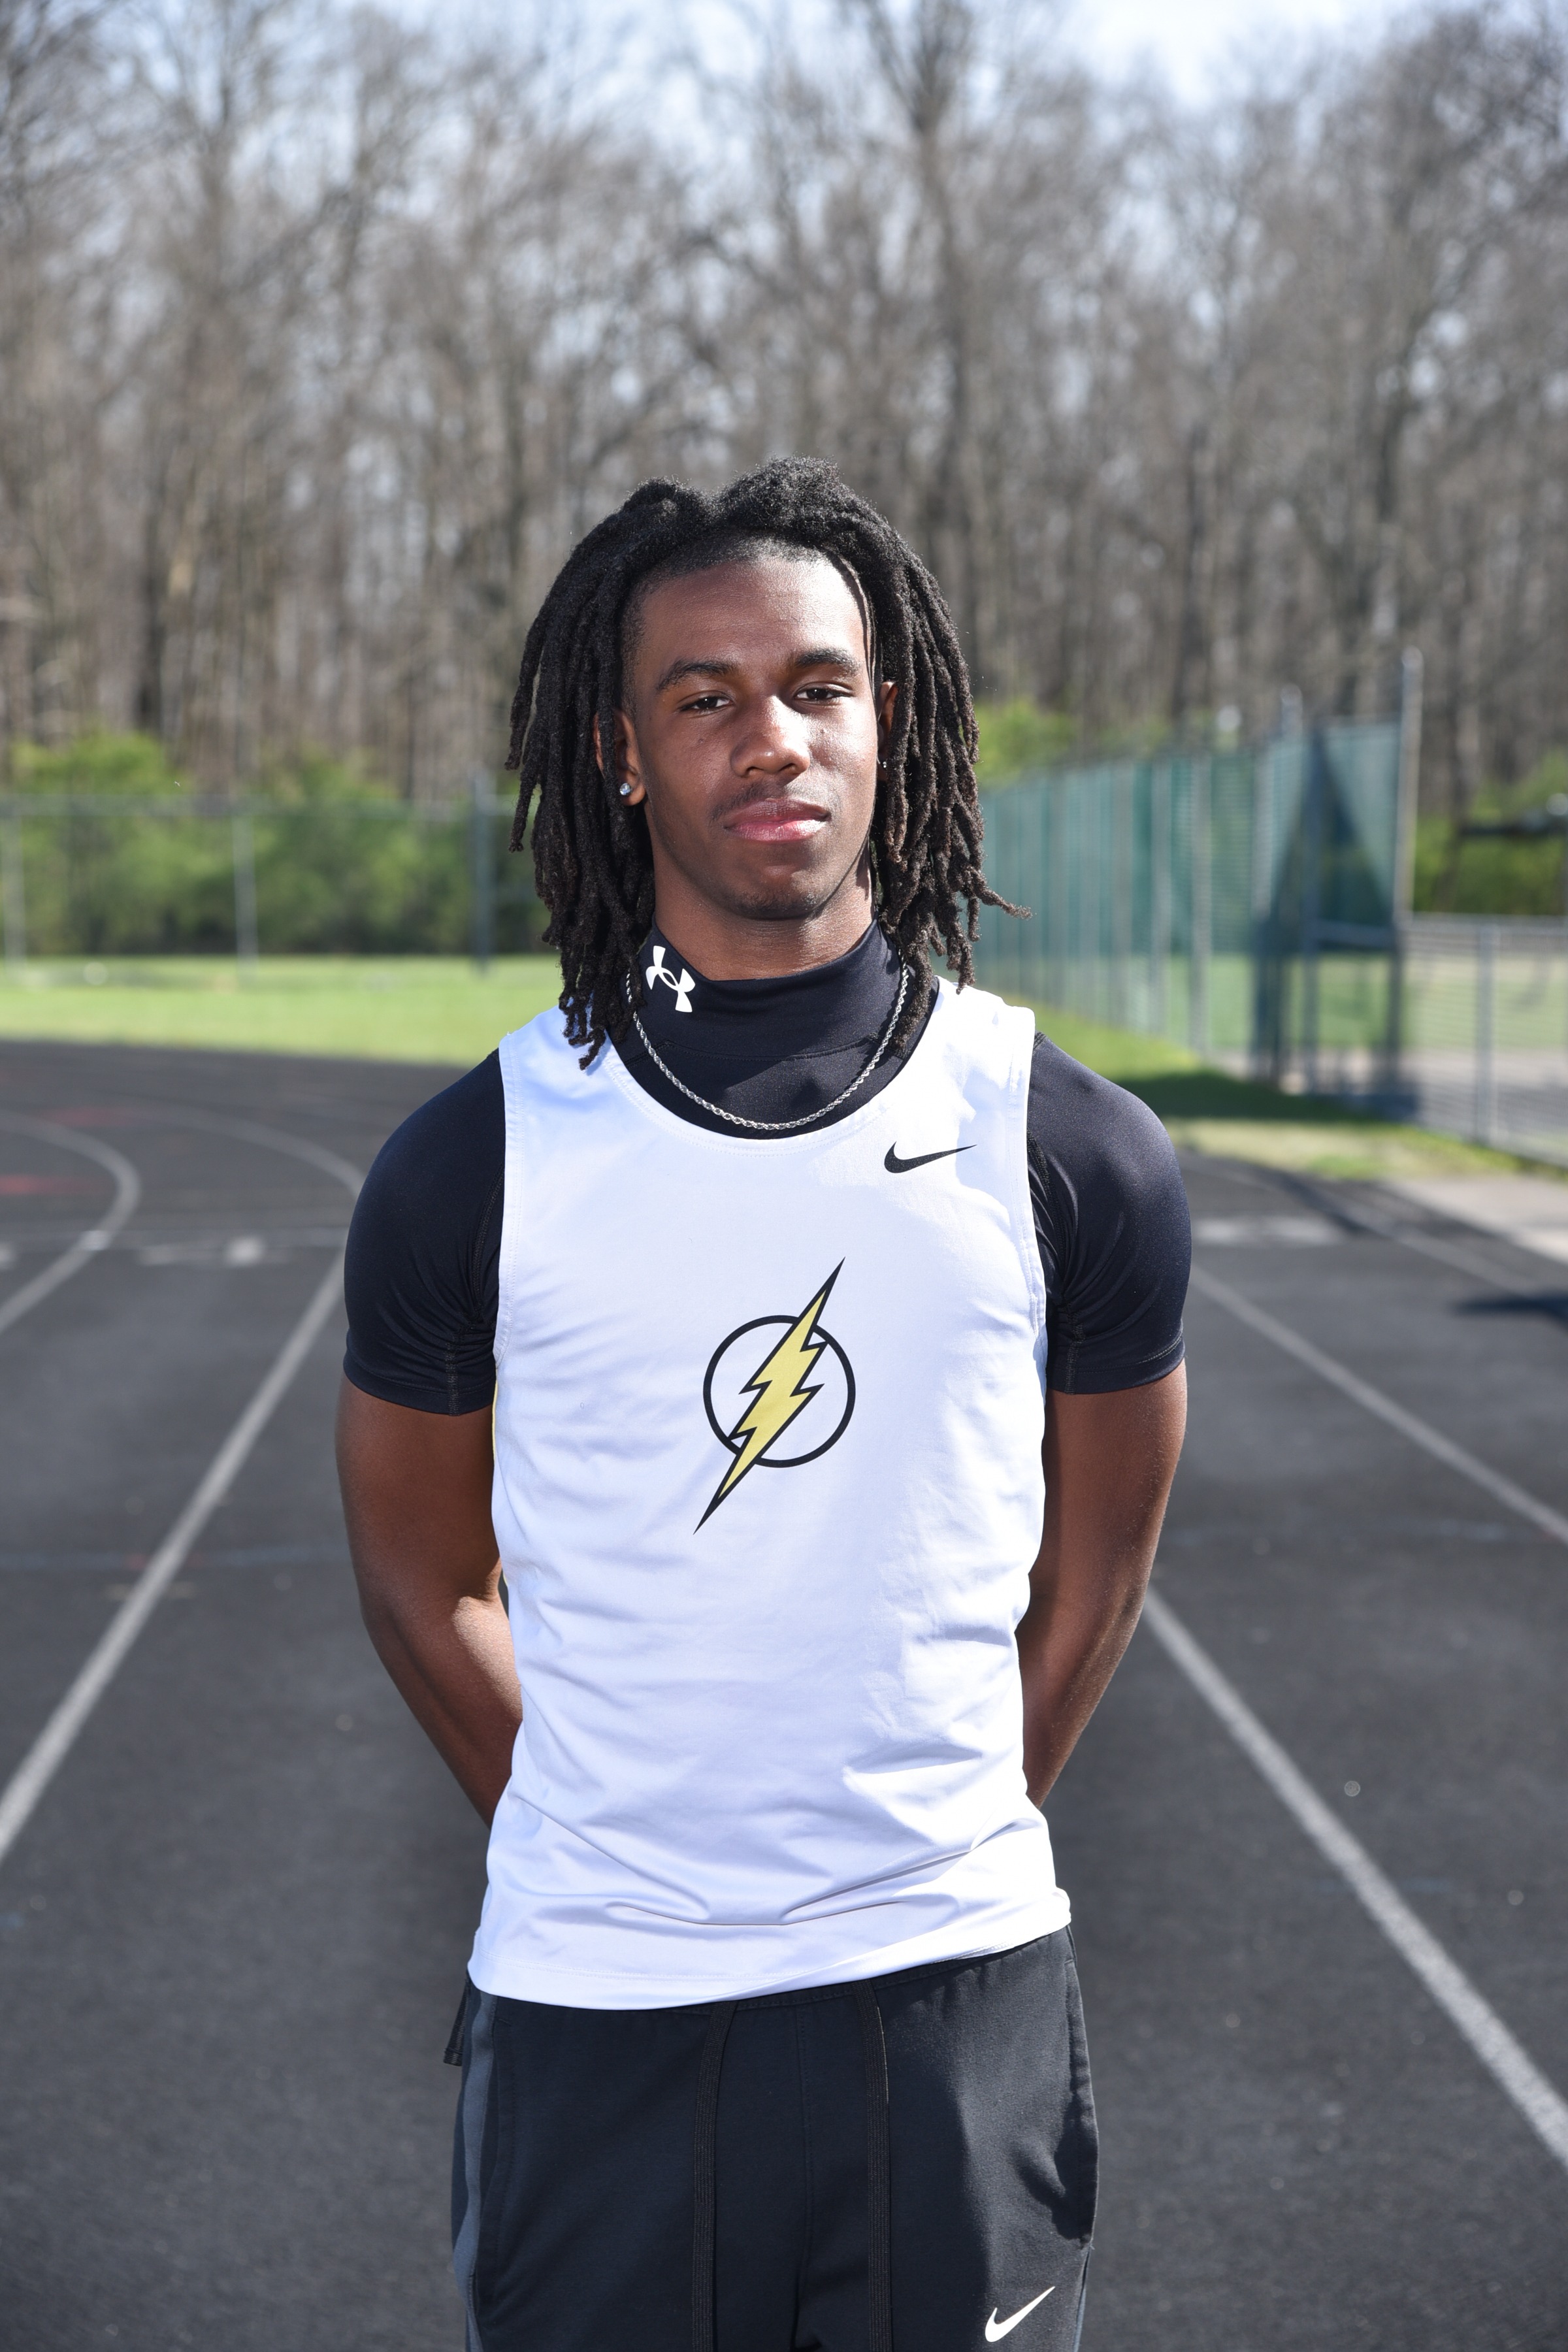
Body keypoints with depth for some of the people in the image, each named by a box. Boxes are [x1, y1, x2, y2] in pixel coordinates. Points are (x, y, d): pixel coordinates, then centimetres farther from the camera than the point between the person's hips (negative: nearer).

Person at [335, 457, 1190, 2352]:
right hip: (590, 2023, 0)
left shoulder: (1076, 1157, -2)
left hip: (960, 2010, 1)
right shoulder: (473, 1165, -3)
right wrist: (601, 1853, 11)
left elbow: (1090, 1575, 10)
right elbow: (423, 1577, 9)